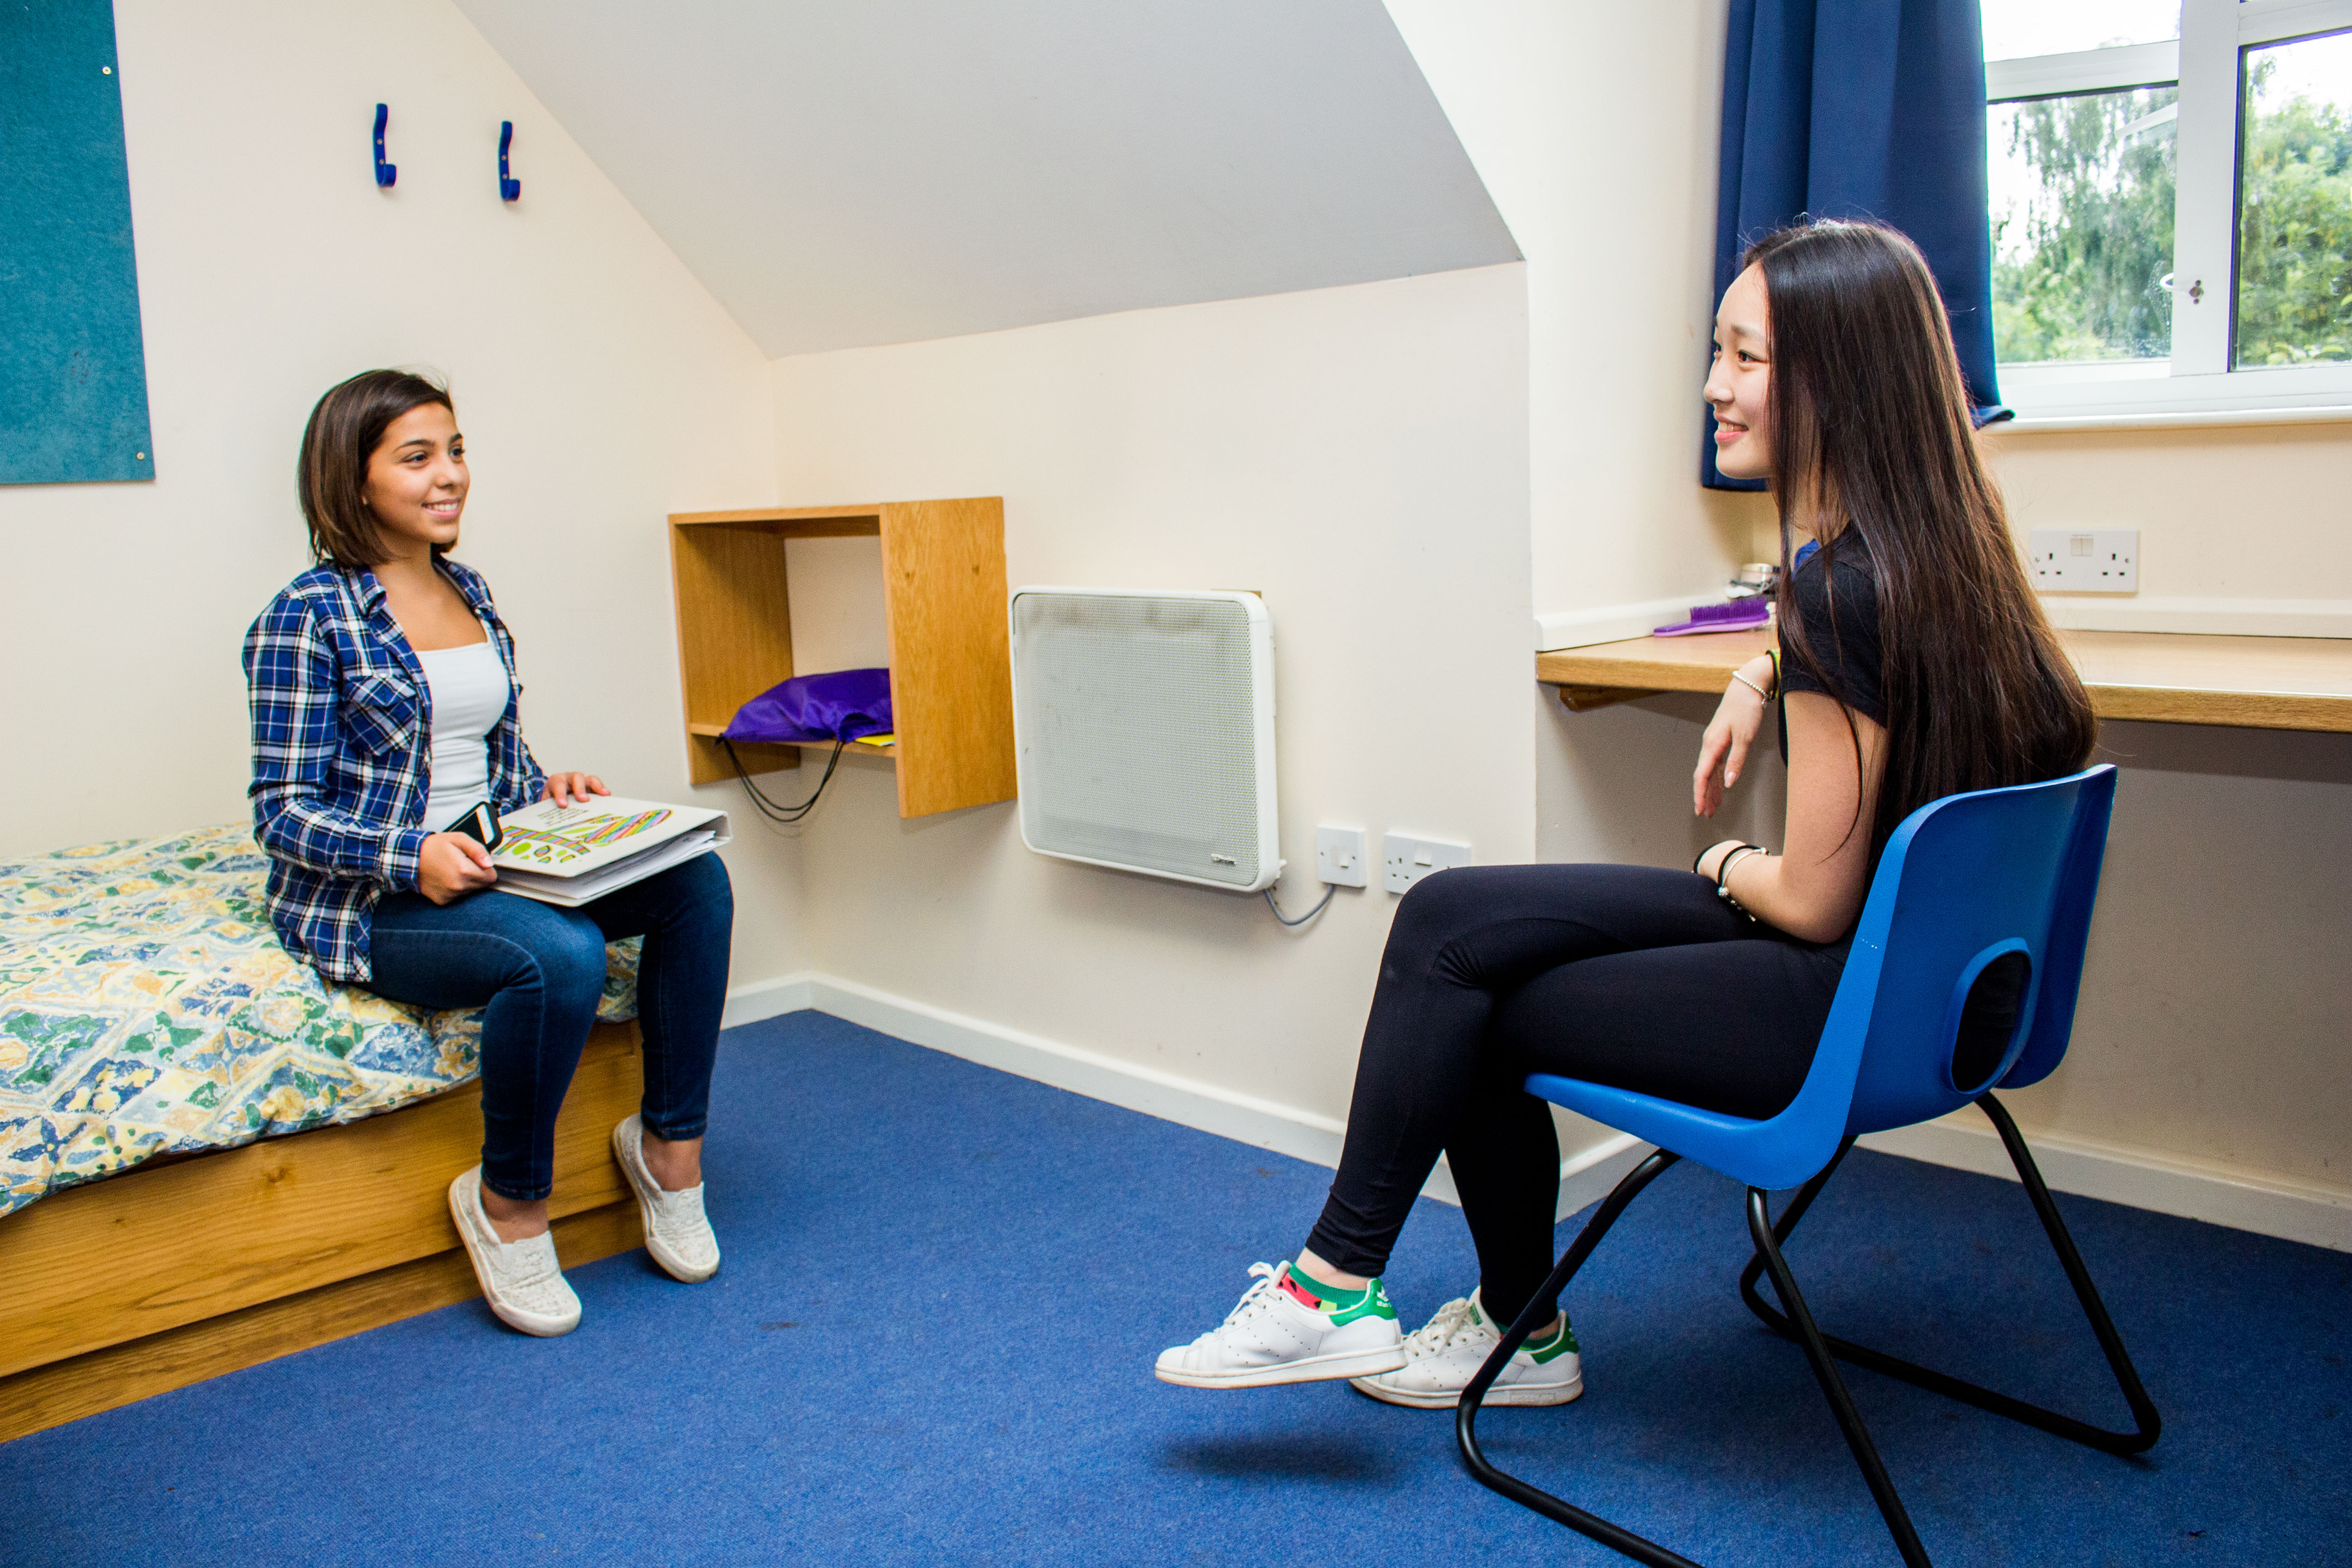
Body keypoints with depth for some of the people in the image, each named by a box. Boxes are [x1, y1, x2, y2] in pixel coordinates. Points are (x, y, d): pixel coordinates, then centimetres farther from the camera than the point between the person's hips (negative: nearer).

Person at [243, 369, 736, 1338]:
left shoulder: (469, 594, 13)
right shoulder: (308, 617, -9)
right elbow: (282, 811, -12)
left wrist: (548, 789, 0)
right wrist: (413, 857, -27)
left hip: (487, 864, 7)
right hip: (367, 904, -7)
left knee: (695, 878, -17)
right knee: (561, 954, -35)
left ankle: (670, 1142, -6)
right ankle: (508, 1203, -11)